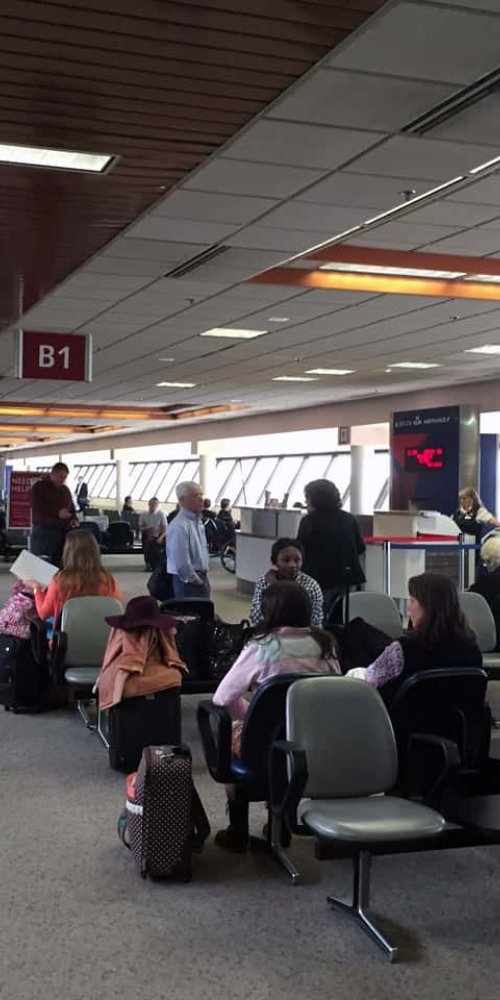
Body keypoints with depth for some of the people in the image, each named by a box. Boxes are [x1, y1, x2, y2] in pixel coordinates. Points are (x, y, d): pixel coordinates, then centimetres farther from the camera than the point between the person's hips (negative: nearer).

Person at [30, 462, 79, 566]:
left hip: (63, 530, 6)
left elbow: (71, 507, 27)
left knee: (60, 563, -1)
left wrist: (74, 518, 5)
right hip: (44, 530, -6)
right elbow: (37, 507, -13)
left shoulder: (65, 489, 19)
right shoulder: (40, 486, 0)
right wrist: (57, 512, -20)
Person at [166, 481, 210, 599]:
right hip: (188, 583, -9)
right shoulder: (179, 526, -20)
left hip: (201, 579, 9)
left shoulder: (198, 520, 12)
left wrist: (204, 577, 13)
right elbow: (181, 562, -25)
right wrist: (195, 580, -14)